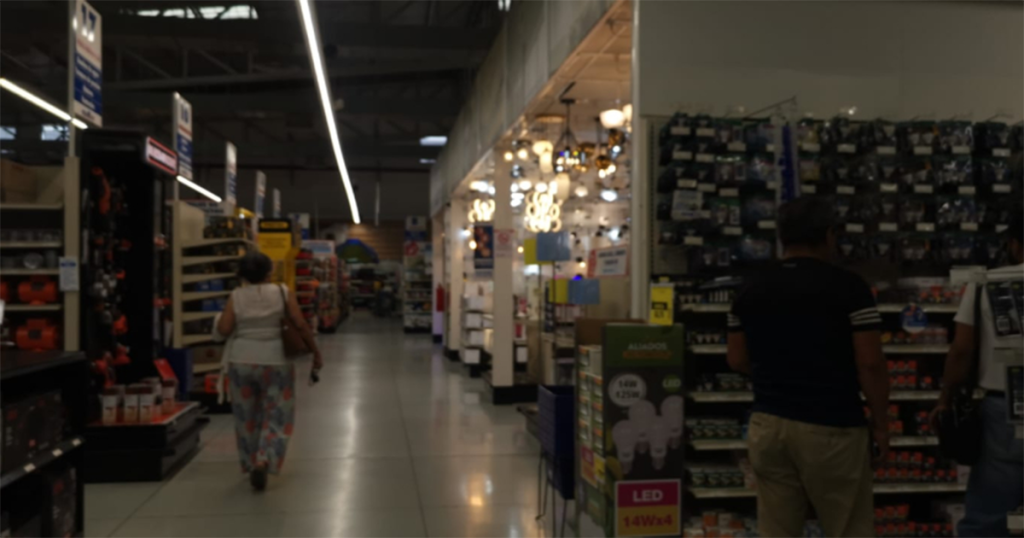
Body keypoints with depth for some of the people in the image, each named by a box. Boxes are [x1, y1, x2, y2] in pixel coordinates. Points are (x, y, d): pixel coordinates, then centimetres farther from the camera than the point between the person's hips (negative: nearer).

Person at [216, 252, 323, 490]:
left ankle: (250, 464, 25)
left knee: (246, 417, 16)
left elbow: (223, 329, -5)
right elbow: (301, 325, -6)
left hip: (242, 362, 2)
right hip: (275, 362, -2)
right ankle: (263, 461, -12)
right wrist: (316, 352, 2)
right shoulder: (282, 292, -4)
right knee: (277, 416, 6)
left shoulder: (236, 296, -2)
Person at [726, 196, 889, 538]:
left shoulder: (750, 291, 5)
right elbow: (870, 364, -11)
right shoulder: (848, 287, -9)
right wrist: (881, 424, 1)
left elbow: (738, 360, 10)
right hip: (831, 427, -4)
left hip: (767, 424, 4)